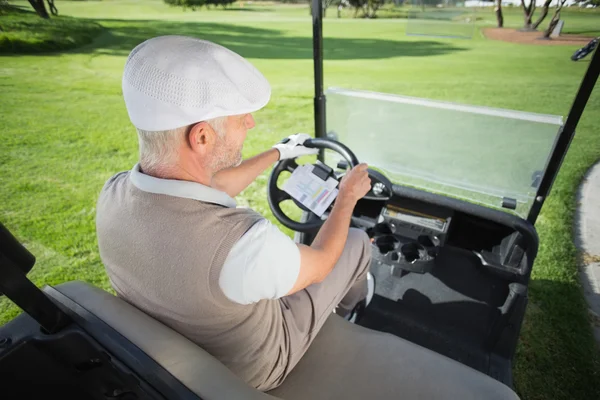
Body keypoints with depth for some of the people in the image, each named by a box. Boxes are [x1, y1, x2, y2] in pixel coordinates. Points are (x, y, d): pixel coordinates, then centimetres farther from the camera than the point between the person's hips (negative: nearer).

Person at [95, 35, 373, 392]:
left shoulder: (115, 193, -21)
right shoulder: (241, 243, -45)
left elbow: (211, 189, -3)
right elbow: (320, 264, -22)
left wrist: (278, 153, 9)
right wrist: (348, 196, -6)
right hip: (256, 368, -4)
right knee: (358, 243, 9)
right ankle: (351, 307, 44)